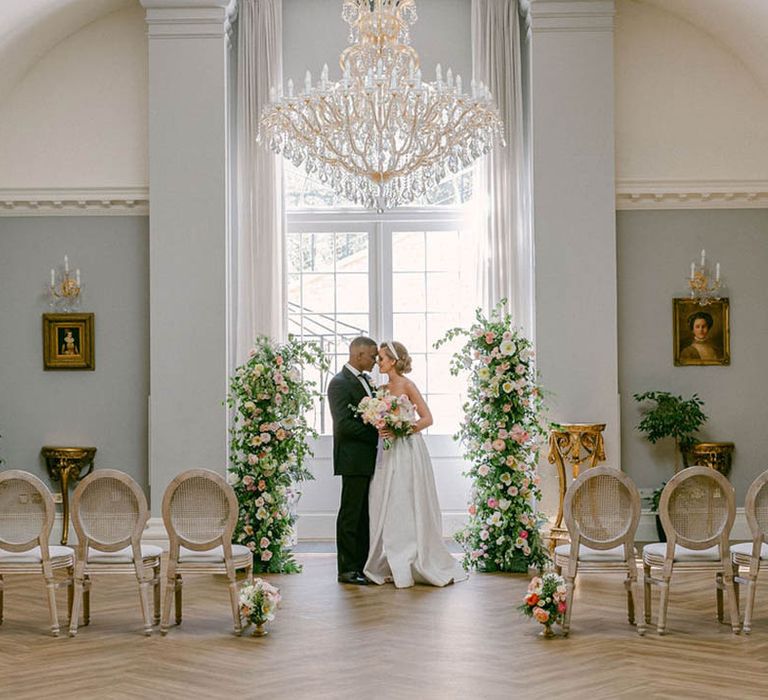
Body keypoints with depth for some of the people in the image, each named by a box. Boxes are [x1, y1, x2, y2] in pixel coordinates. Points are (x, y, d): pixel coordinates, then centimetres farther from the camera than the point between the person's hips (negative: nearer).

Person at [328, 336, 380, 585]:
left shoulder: (364, 380, 17)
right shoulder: (340, 383, -12)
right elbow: (344, 424, -19)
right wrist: (376, 433, -16)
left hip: (369, 458, 9)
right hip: (354, 459, -9)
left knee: (364, 515, 11)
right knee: (350, 515, -3)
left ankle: (363, 565, 17)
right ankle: (347, 569, 3)